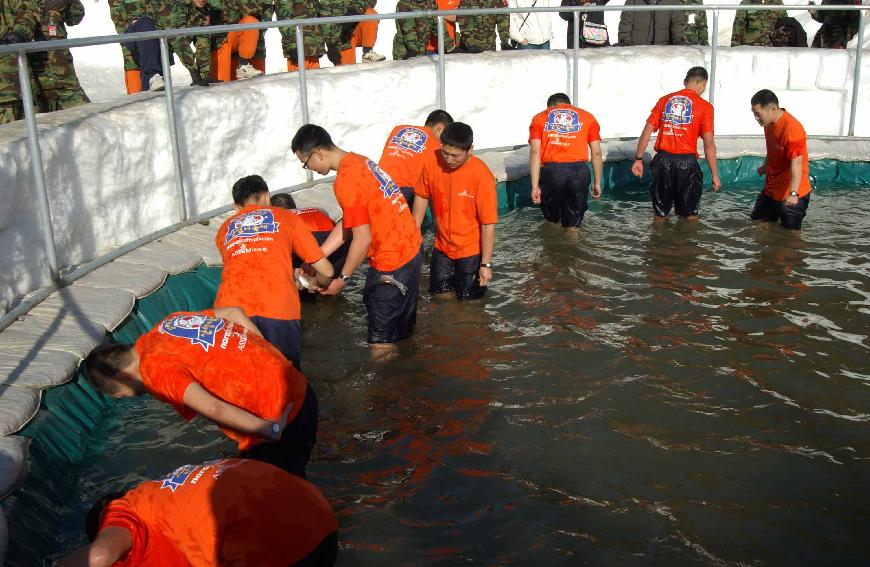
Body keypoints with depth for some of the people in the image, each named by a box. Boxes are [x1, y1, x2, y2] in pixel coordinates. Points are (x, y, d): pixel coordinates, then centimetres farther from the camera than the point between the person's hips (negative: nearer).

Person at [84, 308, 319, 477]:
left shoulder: (155, 367, -15)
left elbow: (212, 408, -27)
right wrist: (269, 361, 19)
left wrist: (269, 431, -18)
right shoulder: (173, 319, 10)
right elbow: (234, 312, 18)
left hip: (280, 423, -8)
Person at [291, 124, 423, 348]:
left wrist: (342, 279, -7)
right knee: (401, 332, 24)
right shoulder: (359, 161, 7)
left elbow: (362, 239, -20)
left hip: (391, 263, -9)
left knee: (381, 342, 4)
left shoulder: (345, 182, -22)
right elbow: (349, 223, 10)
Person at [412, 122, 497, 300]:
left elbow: (488, 223, -21)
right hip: (442, 244, 4)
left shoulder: (482, 175, -27)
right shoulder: (432, 161, -15)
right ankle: (456, 271, 43)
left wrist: (486, 264, -19)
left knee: (468, 296, 8)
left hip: (470, 249, -4)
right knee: (437, 291, 17)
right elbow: (422, 196, 1)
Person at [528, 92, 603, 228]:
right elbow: (596, 152, 13)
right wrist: (597, 183, 19)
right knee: (573, 226, 13)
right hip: (579, 171, 1)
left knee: (551, 221, 22)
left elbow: (535, 151, 4)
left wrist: (535, 186, 1)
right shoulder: (587, 117, 21)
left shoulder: (539, 118, 18)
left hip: (551, 170, 0)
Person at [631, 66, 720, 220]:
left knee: (660, 215, 16)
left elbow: (647, 131, 5)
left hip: (662, 160, 3)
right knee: (690, 216, 9)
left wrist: (638, 159, 10)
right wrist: (714, 174, -1)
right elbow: (709, 144, -6)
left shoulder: (665, 100, 9)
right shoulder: (705, 106, -2)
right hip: (687, 162, -3)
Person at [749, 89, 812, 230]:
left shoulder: (792, 129, -26)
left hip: (790, 196, -9)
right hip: (770, 189, 9)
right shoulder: (769, 123, 1)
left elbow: (796, 164, -32)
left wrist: (793, 194, -40)